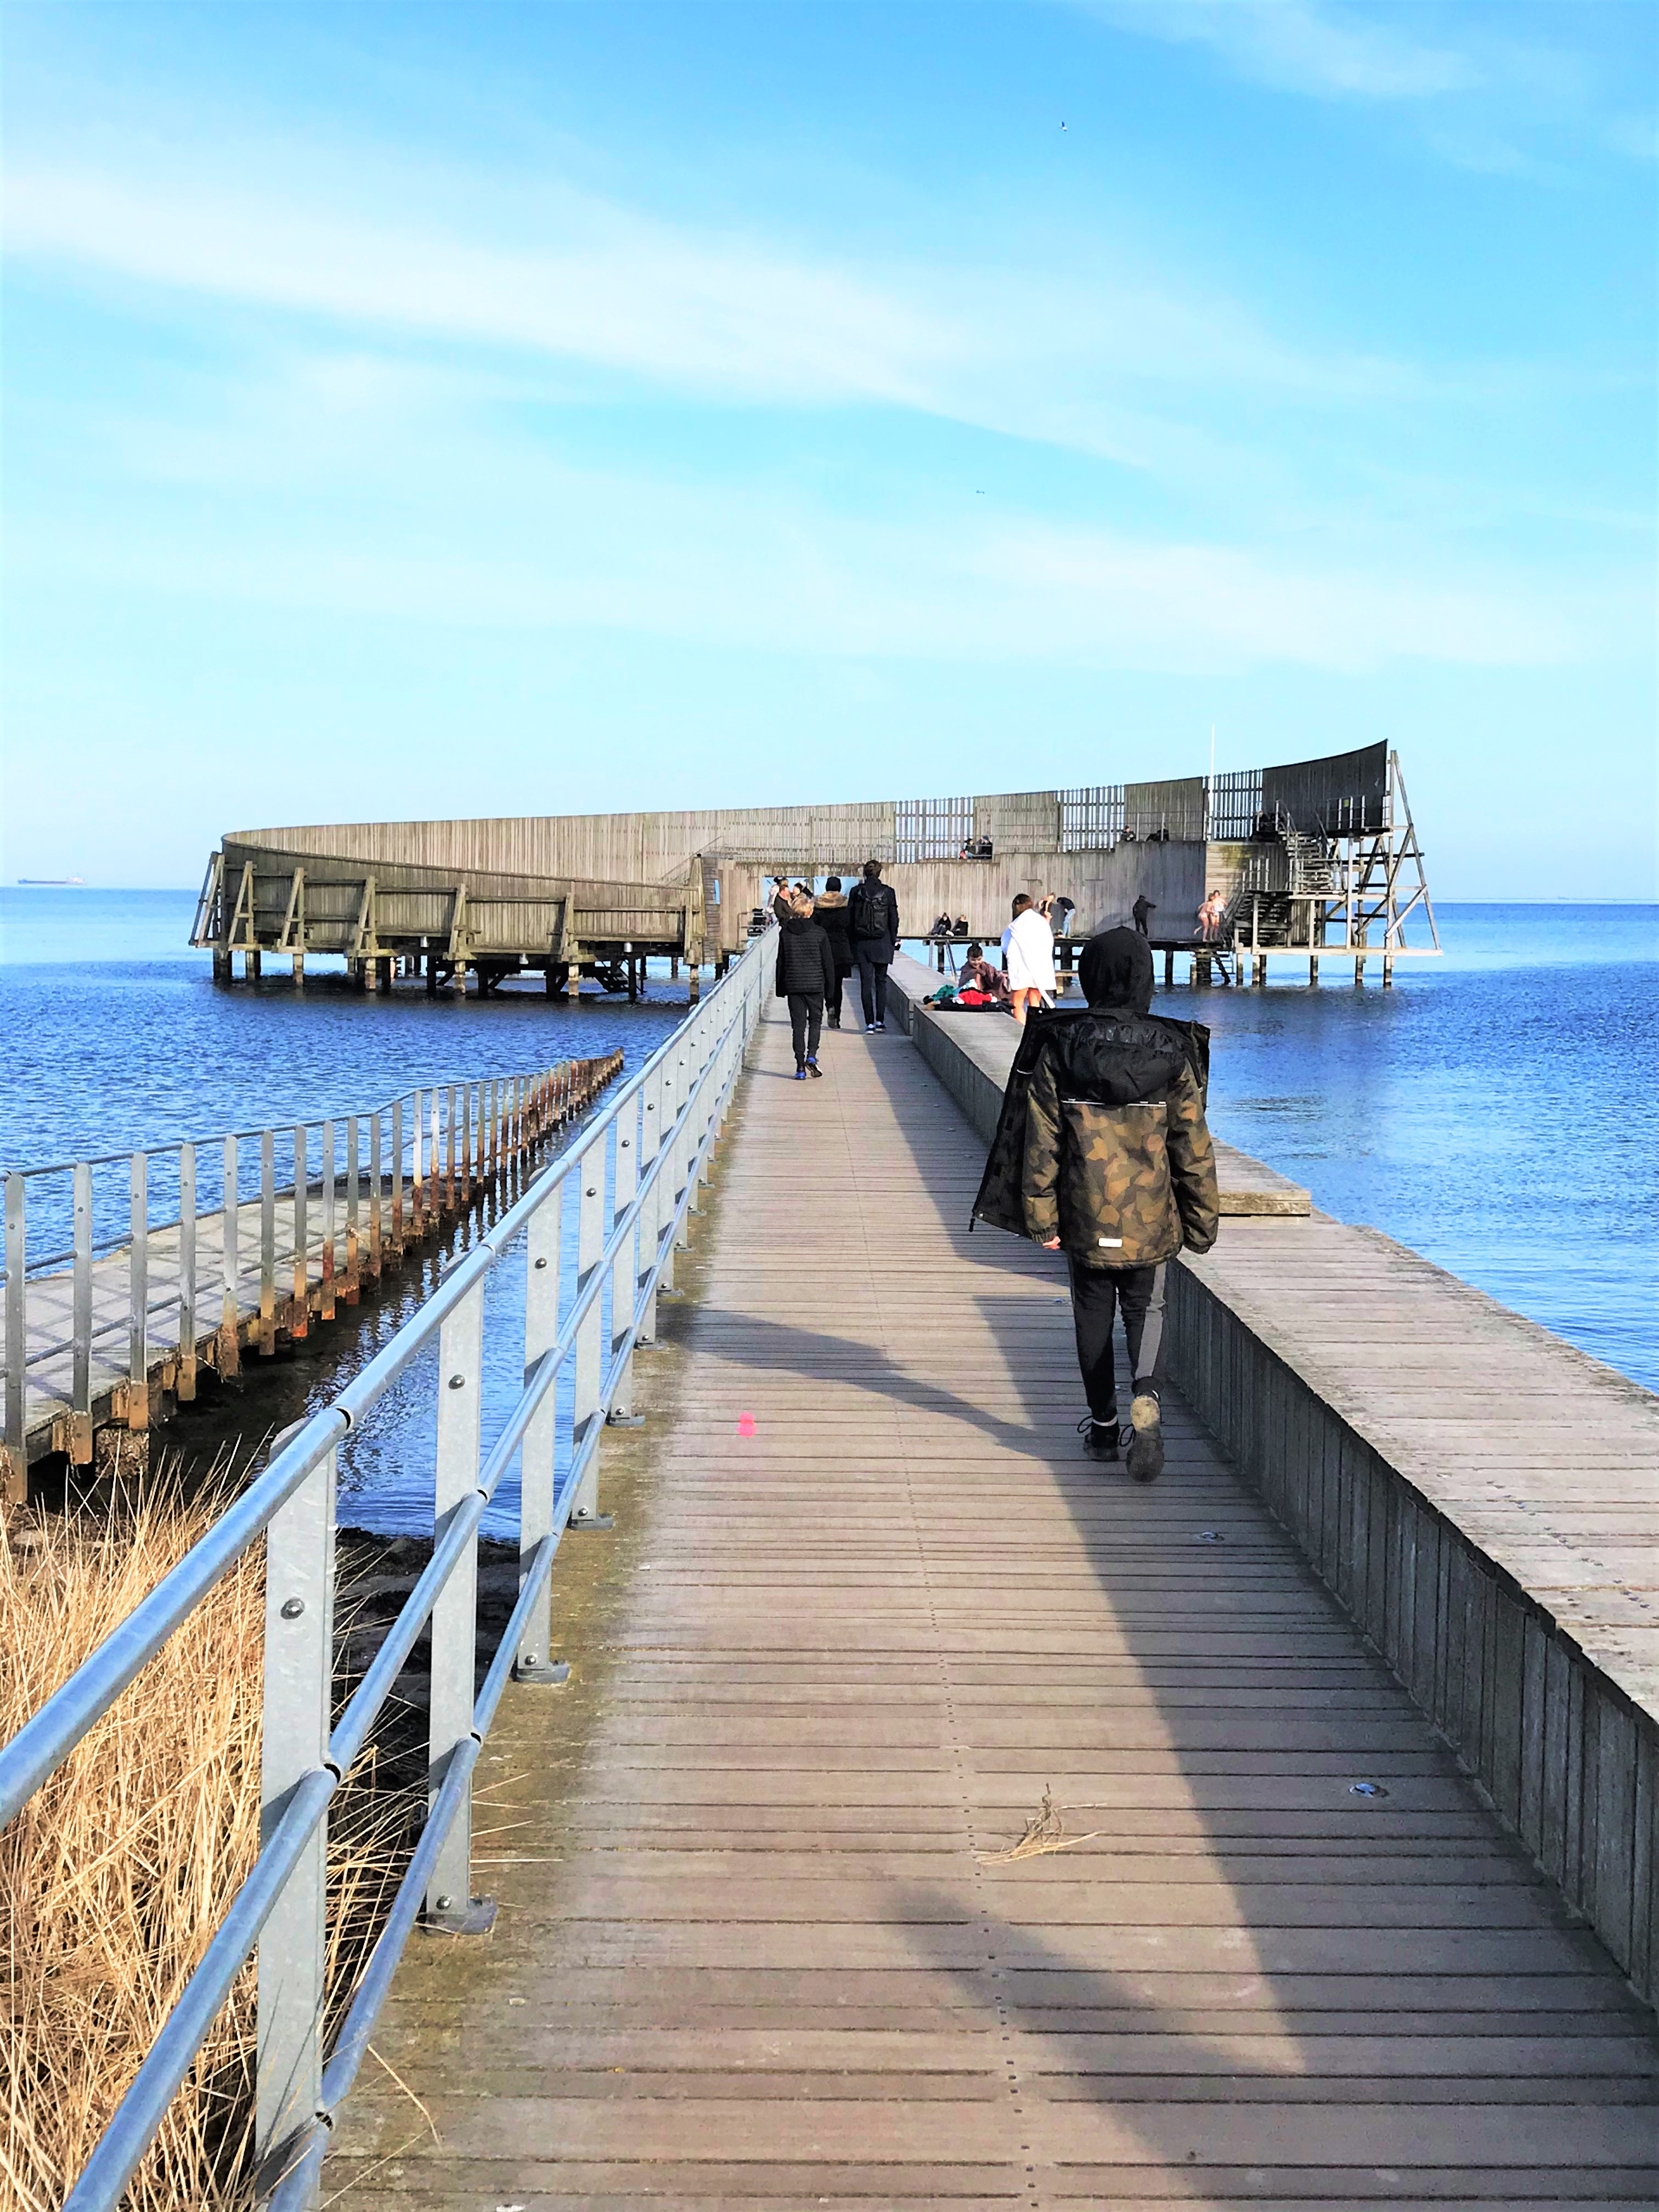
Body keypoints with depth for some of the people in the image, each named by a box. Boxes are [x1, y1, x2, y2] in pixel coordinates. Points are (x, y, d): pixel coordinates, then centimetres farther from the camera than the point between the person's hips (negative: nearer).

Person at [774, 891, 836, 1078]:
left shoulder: (785, 933, -1)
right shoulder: (818, 933, -4)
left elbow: (781, 962, 4)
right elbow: (828, 962, -1)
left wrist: (780, 988, 11)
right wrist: (830, 986, 8)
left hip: (793, 984, 1)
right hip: (815, 984, -1)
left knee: (798, 1024, 5)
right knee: (815, 1020, 13)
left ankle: (800, 1066, 2)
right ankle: (811, 1056, -7)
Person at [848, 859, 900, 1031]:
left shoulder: (856, 892, -2)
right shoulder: (888, 892, -3)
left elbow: (849, 920, 1)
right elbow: (894, 919, 1)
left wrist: (851, 942, 10)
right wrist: (894, 941, 11)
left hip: (862, 944, 0)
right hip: (882, 943, 0)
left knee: (866, 983, 2)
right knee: (881, 982, 11)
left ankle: (870, 1023, -2)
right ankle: (880, 1020, 7)